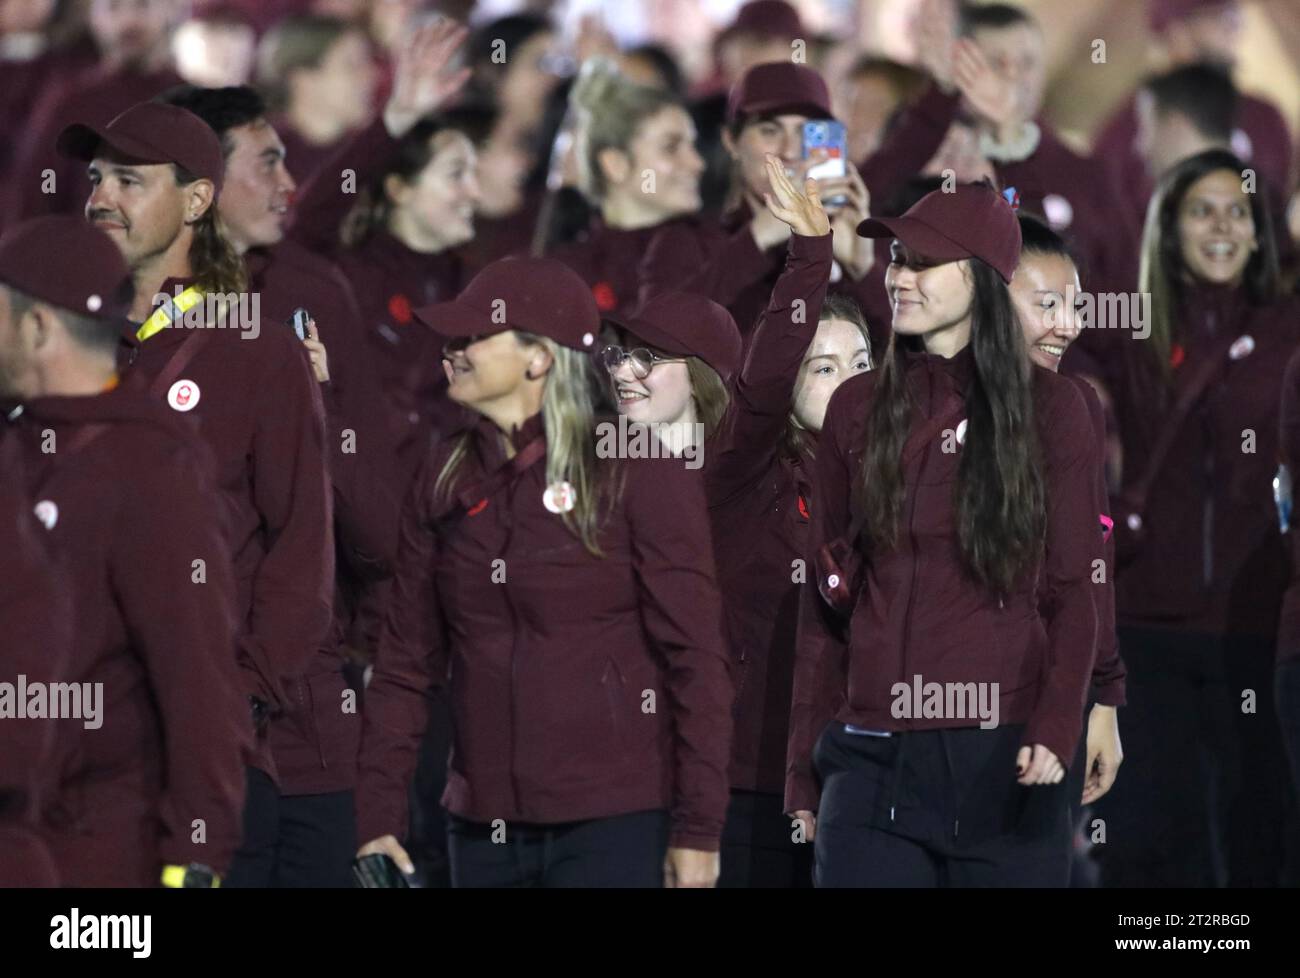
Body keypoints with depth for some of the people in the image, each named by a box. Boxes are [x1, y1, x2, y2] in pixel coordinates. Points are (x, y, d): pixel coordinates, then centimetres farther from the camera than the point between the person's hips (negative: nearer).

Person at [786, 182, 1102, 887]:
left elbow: (1073, 590, 1)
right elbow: (825, 601, 12)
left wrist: (1055, 729, -15)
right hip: (873, 764, 2)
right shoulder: (857, 409, 10)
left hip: (1003, 764, -2)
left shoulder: (1048, 408, 3)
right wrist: (804, 770, 9)